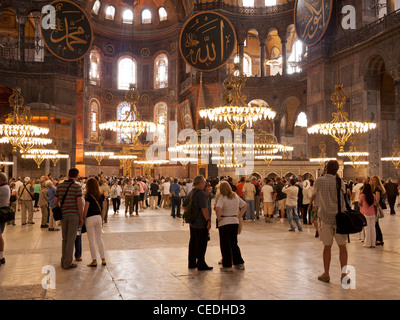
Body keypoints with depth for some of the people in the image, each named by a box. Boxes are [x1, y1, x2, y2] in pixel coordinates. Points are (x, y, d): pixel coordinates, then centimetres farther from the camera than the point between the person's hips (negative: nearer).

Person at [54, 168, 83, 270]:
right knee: (71, 239, 1)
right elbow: (79, 203, -13)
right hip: (74, 215, -5)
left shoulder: (60, 186, 6)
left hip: (63, 215, 5)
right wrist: (81, 217, -6)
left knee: (65, 239, 15)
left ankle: (64, 261, 21)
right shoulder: (77, 186, -9)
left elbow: (55, 202, 7)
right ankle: (68, 263, 5)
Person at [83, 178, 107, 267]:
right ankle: (103, 259, 14)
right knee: (99, 238, 14)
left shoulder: (88, 196, -13)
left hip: (90, 218, -5)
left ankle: (94, 260, 4)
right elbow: (103, 209, 7)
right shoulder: (102, 195, 2)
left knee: (91, 239, 3)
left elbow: (86, 210, -11)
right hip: (98, 217, 5)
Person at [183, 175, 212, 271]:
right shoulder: (201, 193, -19)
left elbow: (184, 206, 19)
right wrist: (208, 220, -21)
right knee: (201, 244, -1)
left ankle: (192, 263, 23)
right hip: (201, 223, -9)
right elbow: (204, 208, -25)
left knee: (193, 242, 15)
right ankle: (201, 264, 6)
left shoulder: (191, 193, 11)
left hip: (193, 223, 9)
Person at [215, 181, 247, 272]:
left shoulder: (222, 198, -14)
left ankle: (227, 266, 9)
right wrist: (239, 216, 13)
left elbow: (217, 208, -31)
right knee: (234, 243, 18)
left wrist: (218, 218, -15)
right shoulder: (236, 196, 5)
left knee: (225, 245, 4)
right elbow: (245, 205, 15)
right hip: (235, 222, 6)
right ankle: (239, 263, 21)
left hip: (224, 223, -6)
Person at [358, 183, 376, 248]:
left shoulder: (362, 195, -12)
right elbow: (374, 204, 8)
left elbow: (359, 203, -1)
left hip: (365, 213, -4)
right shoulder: (373, 195, 0)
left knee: (367, 228, 1)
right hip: (372, 213, 4)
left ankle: (368, 244, 4)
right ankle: (373, 243, 13)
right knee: (372, 227, 9)